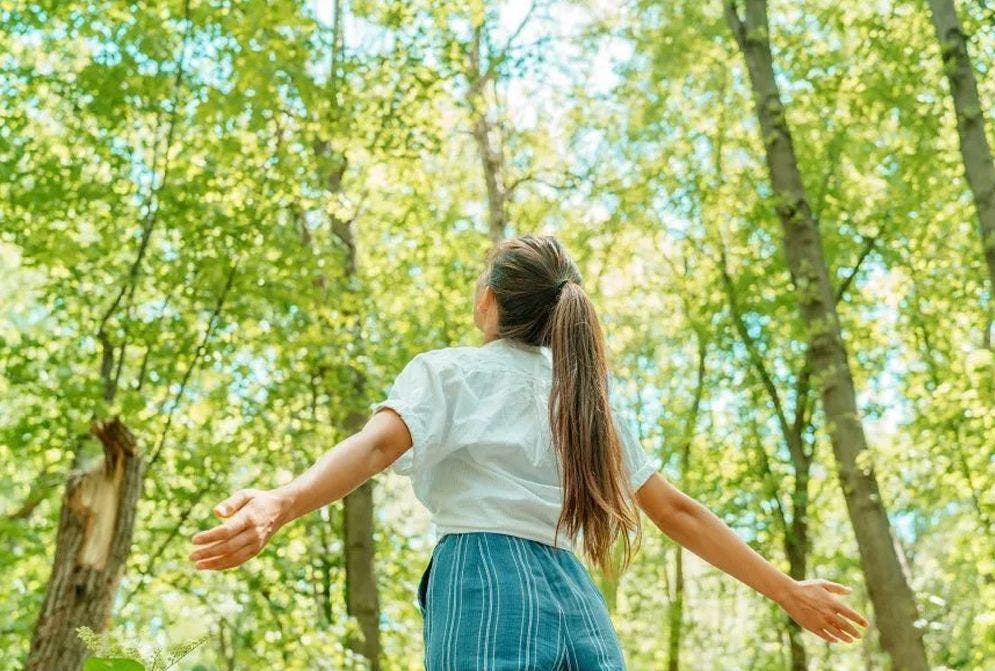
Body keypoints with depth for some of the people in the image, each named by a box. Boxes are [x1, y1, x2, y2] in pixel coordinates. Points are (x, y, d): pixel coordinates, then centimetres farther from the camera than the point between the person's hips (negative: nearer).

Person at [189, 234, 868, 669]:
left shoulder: (448, 371, 8)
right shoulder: (587, 393, 22)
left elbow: (378, 444, -14)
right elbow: (677, 511, 21)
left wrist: (278, 504, -31)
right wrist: (788, 590, 29)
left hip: (485, 589, -5)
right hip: (577, 603, 5)